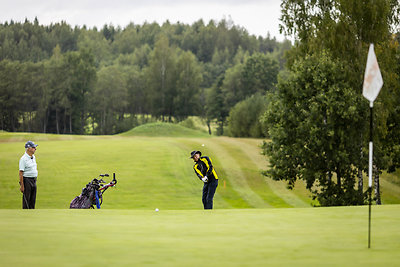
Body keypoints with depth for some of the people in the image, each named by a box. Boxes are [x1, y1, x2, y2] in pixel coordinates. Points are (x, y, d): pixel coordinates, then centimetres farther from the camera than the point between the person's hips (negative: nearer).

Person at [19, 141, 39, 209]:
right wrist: (22, 185, -20)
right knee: (26, 199, -4)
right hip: (27, 180, -8)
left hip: (34, 180, 8)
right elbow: (21, 173, -17)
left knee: (33, 199, 11)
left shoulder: (33, 157, 11)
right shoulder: (23, 159, -16)